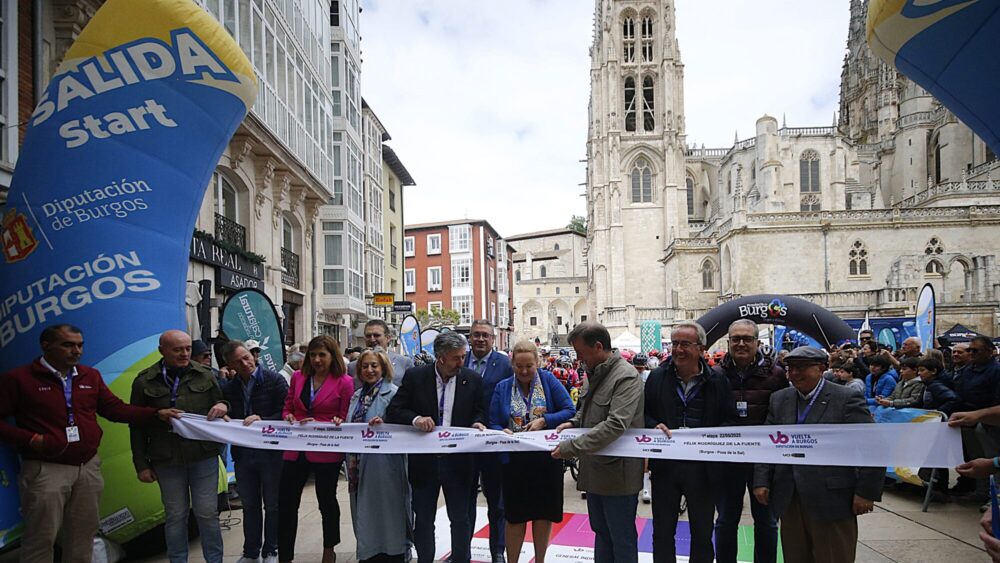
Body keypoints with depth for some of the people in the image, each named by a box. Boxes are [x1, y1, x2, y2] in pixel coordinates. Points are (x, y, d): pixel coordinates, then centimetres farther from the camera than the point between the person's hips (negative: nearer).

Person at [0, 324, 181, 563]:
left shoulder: (91, 376, 9)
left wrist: (156, 414, -4)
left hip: (89, 467, 5)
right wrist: (30, 439, -18)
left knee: (83, 534, 15)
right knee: (42, 537, 1)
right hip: (45, 470, -5)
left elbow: (114, 408, 8)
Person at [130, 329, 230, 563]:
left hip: (204, 457, 0)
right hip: (167, 461, 0)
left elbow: (222, 405, 14)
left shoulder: (205, 375, 4)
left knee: (207, 513, 5)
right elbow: (136, 427, 5)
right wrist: (141, 464, 3)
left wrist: (223, 406, -11)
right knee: (175, 516, 9)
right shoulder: (144, 381, 1)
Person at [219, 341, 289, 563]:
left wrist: (261, 419, -24)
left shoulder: (274, 380, -9)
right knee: (250, 505, 17)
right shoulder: (228, 387, 5)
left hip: (270, 452, -4)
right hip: (243, 453, 4)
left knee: (272, 505, 9)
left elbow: (286, 414, -12)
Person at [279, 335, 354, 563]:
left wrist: (318, 424, -18)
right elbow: (287, 408, 14)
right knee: (286, 503, 5)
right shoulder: (298, 377, 6)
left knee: (327, 501, 14)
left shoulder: (344, 382, -7)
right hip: (295, 449, 4)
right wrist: (289, 418, -8)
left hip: (326, 452, -3)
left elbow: (345, 419, -5)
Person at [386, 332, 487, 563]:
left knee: (460, 520, 11)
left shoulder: (472, 379, -2)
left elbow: (479, 411, 10)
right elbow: (394, 410, -6)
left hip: (459, 460, 1)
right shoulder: (415, 377, -6)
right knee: (423, 520, 12)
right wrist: (415, 419, -24)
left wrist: (477, 423, -13)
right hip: (424, 460, 0)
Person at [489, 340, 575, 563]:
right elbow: (494, 424, 0)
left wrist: (544, 421, -19)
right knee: (515, 515, 7)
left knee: (543, 512, 11)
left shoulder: (549, 380, -3)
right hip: (514, 460, 0)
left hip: (547, 459, 0)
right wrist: (503, 433, -21)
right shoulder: (502, 388, 1)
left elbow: (570, 411, -7)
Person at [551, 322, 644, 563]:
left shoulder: (626, 377, -20)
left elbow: (615, 425, -29)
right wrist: (574, 422, 3)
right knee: (601, 532, 21)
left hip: (617, 473, -9)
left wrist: (571, 447, -27)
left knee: (621, 539, 5)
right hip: (595, 470, 9)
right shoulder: (594, 373, 8)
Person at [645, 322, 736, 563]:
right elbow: (643, 414, 9)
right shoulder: (657, 377, 2)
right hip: (665, 465, 1)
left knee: (702, 533, 15)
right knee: (662, 531, 13)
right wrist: (654, 426, -11)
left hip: (703, 468, -1)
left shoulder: (718, 381, -1)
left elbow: (731, 421, 1)